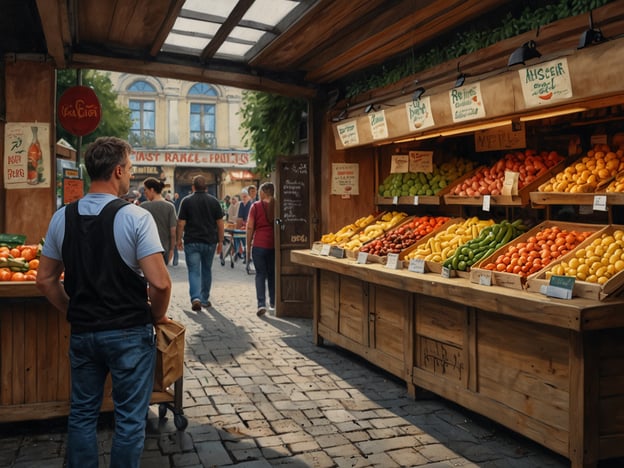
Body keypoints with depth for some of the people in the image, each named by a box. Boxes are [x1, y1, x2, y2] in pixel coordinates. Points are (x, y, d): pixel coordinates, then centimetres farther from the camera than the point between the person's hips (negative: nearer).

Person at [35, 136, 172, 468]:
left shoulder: (62, 217, 1)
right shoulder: (135, 217, -15)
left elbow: (45, 281, 7)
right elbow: (160, 283, -20)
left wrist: (74, 312, 16)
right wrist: (157, 316, -2)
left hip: (82, 332, 5)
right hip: (129, 332, -5)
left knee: (82, 414, 19)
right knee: (129, 419, 9)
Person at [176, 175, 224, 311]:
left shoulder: (187, 201, -3)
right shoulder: (214, 201, 2)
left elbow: (181, 223, -5)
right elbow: (220, 224, 2)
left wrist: (179, 239, 5)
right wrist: (220, 241, 9)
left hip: (192, 242, -2)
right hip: (210, 241, 2)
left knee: (194, 271, -1)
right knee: (206, 270, 16)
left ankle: (195, 298, -19)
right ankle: (205, 299, 23)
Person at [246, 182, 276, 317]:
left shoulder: (256, 206, -3)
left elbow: (250, 228, -4)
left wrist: (248, 247, 3)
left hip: (259, 245, -2)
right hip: (274, 245, 2)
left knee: (260, 274, 3)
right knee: (272, 274, 16)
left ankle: (261, 304, -10)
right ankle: (272, 301, 24)